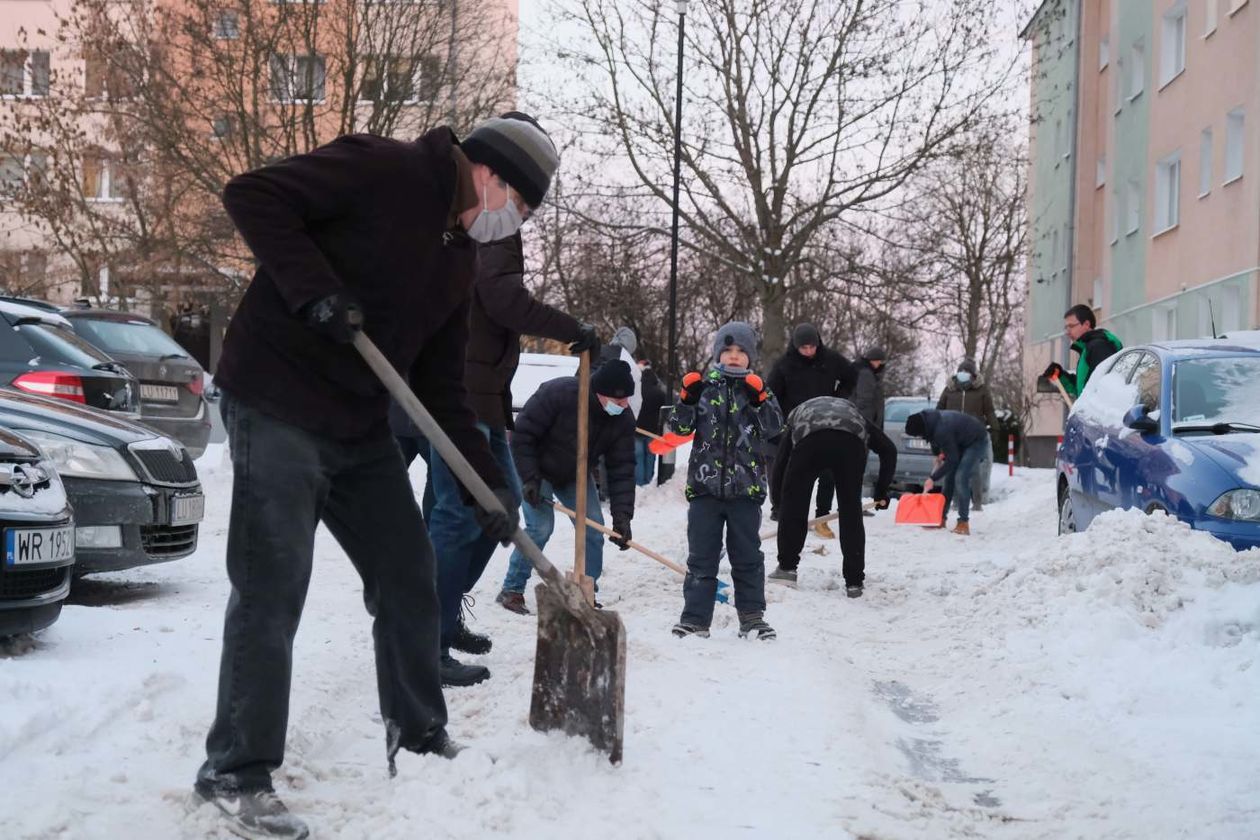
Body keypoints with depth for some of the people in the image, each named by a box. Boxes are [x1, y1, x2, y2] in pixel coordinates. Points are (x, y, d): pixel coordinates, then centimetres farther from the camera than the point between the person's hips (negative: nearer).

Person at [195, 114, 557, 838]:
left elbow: (442, 385, 14)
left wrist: (489, 481, 8)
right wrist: (314, 289, -25)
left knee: (409, 577, 11)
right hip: (279, 408, -9)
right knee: (272, 593, -8)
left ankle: (419, 737, 27)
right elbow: (253, 195, -17)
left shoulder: (460, 260, 13)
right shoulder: (381, 169, -12)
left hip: (362, 427, 9)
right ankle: (238, 774, 5)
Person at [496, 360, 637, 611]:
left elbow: (622, 468, -16)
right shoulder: (559, 393, -34)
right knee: (541, 527, -18)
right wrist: (529, 479, -27)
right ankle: (511, 590, -3)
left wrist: (622, 516, -23)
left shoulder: (623, 419, -19)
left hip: (575, 475, 6)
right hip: (537, 469, -5)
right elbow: (522, 434, -26)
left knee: (593, 529, -2)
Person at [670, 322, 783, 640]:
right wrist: (687, 399, -15)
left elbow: (773, 427, -6)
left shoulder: (758, 387, 5)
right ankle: (695, 619, 8)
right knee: (701, 555, 4)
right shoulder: (704, 385, 4)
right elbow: (680, 426, 1)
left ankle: (752, 617, 18)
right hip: (704, 485, 0)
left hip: (745, 486, 0)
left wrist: (760, 399, -20)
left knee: (747, 555, 8)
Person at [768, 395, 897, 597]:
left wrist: (777, 501, 38)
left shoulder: (797, 414, 41)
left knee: (792, 503, 18)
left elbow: (780, 462, 32)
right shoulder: (854, 413, 43)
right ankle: (854, 583, 17)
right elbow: (889, 449, 33)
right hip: (851, 441, 2)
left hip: (810, 438, -1)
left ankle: (787, 567, 21)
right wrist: (882, 490, 36)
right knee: (851, 512, 14)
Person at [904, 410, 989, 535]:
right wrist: (938, 453, 1)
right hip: (960, 440, 9)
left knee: (961, 478, -20)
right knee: (948, 477, 6)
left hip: (977, 441, -9)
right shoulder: (928, 418, -13)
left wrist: (933, 479, -23)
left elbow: (952, 460, -28)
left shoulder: (942, 431, -38)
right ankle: (941, 518, 11)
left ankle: (963, 523, -18)